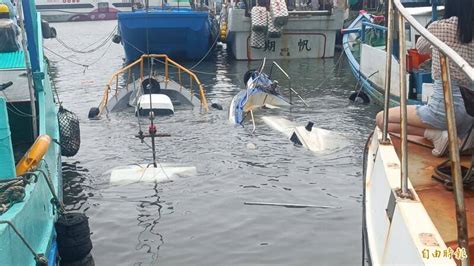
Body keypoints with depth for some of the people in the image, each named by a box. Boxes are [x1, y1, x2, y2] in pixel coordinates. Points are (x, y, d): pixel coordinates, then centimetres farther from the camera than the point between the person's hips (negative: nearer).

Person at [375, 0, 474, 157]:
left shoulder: (438, 27, -6)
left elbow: (420, 48, 15)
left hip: (445, 107, -7)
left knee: (381, 118, 5)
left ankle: (435, 134, -8)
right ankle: (461, 138, 7)